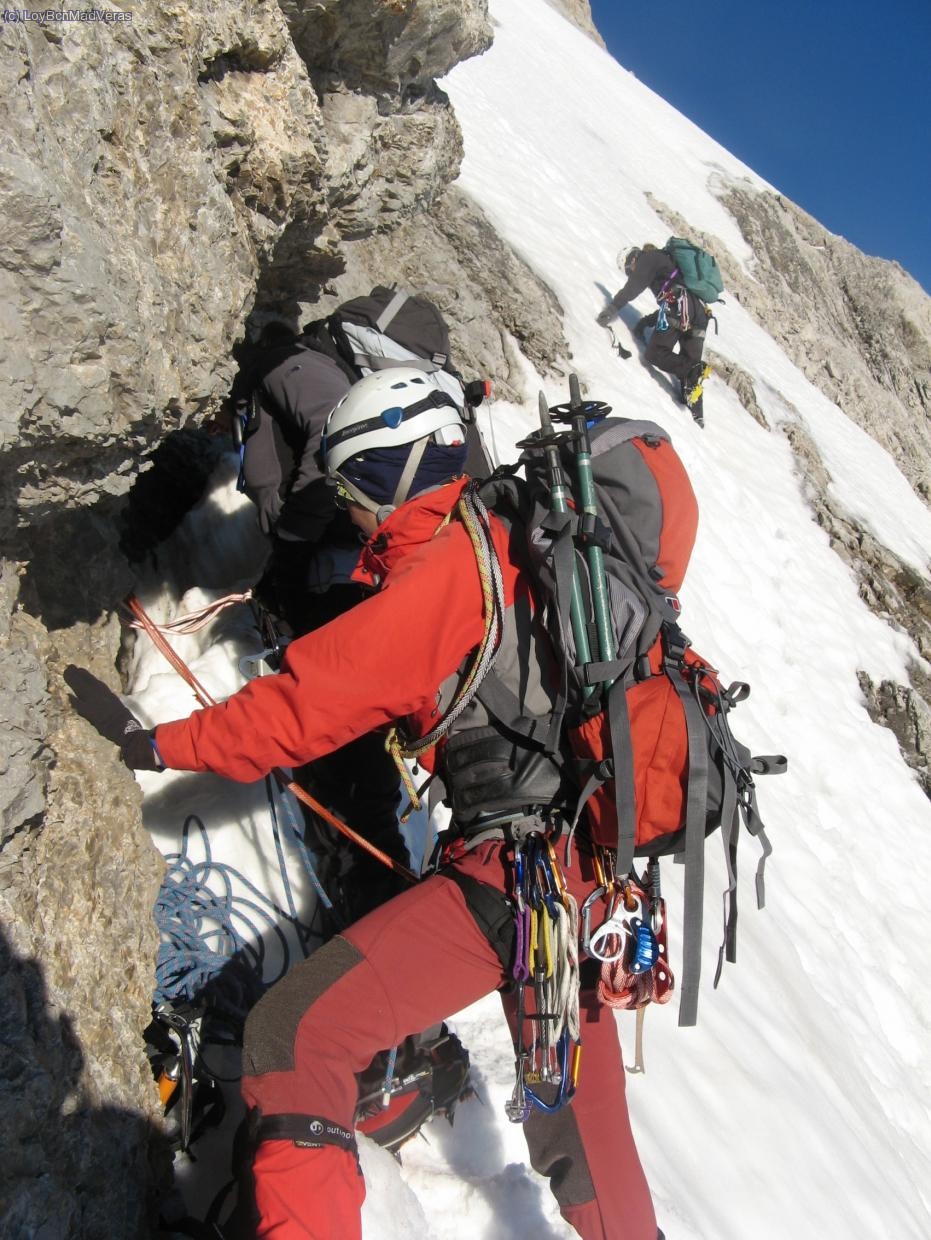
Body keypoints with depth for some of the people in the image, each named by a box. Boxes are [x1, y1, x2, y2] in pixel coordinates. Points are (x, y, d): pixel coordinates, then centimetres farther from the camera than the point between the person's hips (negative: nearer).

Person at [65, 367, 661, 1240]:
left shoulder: (441, 568, -14)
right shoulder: (508, 542, 13)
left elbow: (315, 701, -13)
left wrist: (155, 744, -4)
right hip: (581, 863, 10)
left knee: (294, 1038, -9)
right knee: (571, 1097, 29)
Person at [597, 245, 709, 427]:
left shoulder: (648, 257, 14)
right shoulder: (669, 261, 39)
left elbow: (634, 286, -2)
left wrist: (612, 308, -3)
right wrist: (647, 321, 33)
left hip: (680, 304, -8)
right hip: (700, 313, 8)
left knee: (654, 354, -8)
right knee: (689, 363, 9)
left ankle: (693, 372, -30)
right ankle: (697, 416, 1)